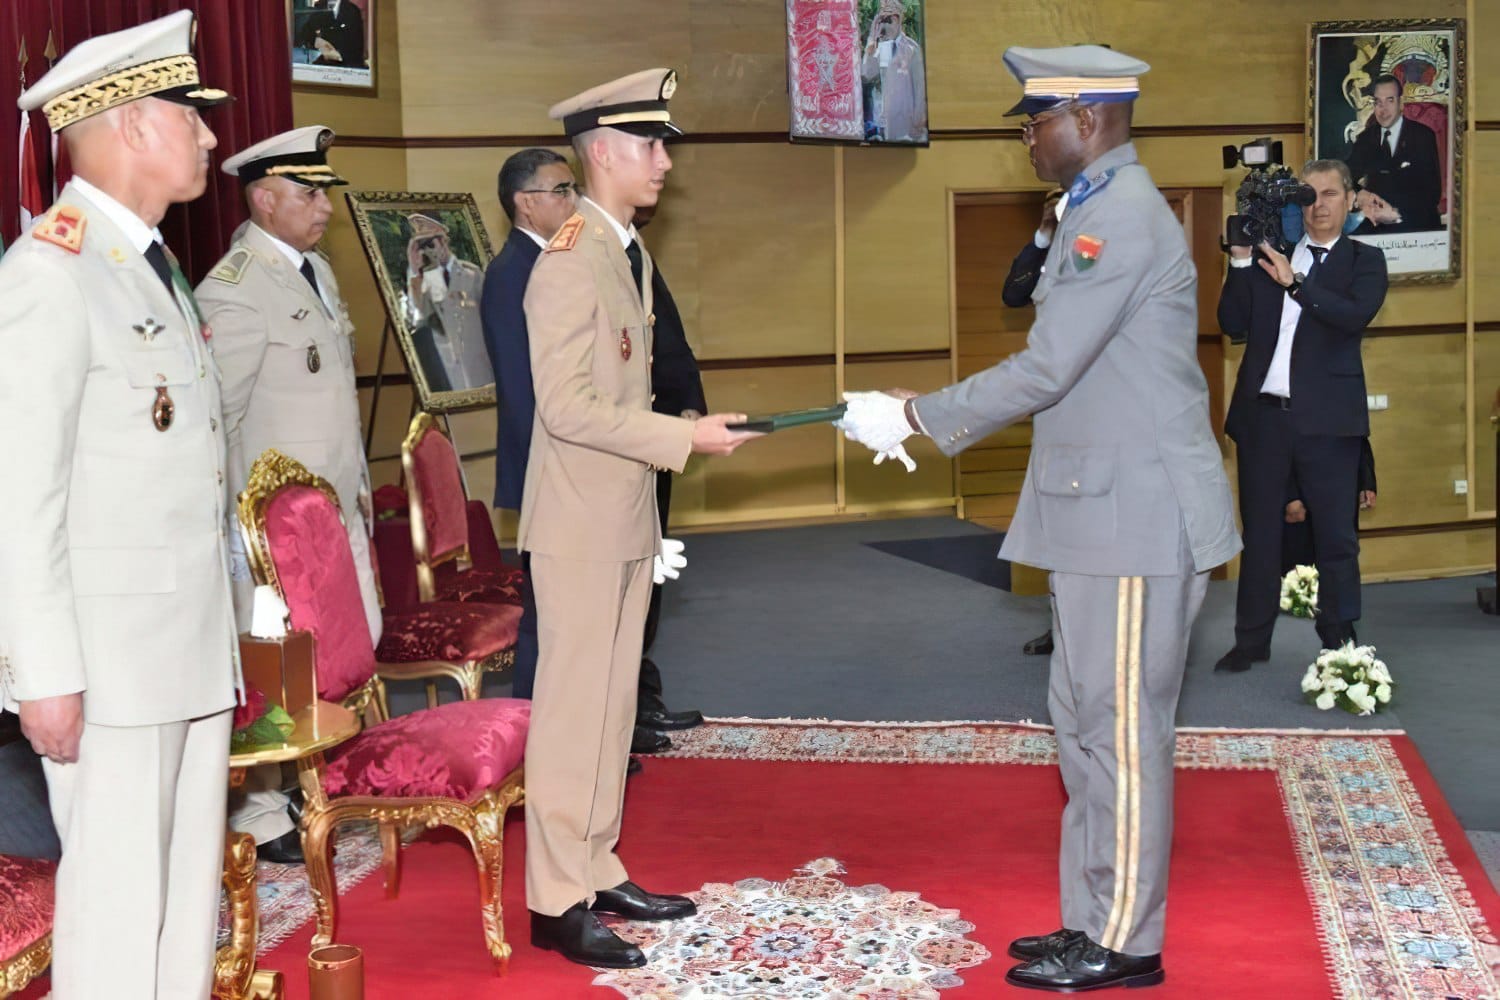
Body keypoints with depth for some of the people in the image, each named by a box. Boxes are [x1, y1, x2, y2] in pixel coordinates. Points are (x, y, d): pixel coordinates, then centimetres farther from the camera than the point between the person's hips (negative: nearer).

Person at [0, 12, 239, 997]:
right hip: (110, 648, -9)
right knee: (119, 898, -1)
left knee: (191, 886, 14)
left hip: (196, 643, 9)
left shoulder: (156, 264, 15)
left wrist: (224, 624, 15)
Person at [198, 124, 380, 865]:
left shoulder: (317, 270, 13)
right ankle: (261, 815, 13)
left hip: (337, 508, 9)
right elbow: (218, 421, -17)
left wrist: (359, 485, 19)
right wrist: (237, 522, -18)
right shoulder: (234, 291, -15)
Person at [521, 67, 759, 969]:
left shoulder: (631, 253, 13)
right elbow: (567, 406, -22)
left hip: (629, 519, 9)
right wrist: (687, 437, -21)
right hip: (581, 522, -9)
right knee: (573, 704, -3)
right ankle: (558, 901, 6)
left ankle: (598, 871, 23)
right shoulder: (569, 260, -17)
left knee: (613, 701, 13)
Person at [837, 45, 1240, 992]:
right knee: (1088, 727, 15)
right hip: (1102, 511, 10)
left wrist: (915, 416, -11)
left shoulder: (1122, 217, -17)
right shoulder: (1098, 211, 15)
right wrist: (926, 417, 14)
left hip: (1138, 514, -10)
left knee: (1123, 733, -1)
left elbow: (1046, 369, -21)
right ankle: (1093, 922, 25)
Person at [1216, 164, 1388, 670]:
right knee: (1259, 534, 9)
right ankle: (1252, 640, 18)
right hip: (1263, 414, 3)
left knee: (1336, 535, 3)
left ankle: (1340, 641, 13)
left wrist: (1294, 283, -21)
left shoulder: (1364, 260, 5)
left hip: (1327, 419, -2)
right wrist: (1241, 261, -6)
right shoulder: (1268, 254, 11)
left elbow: (1356, 315, -15)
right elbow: (1233, 323, 4)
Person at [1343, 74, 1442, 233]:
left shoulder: (1423, 136, 2)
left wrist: (1397, 214, -17)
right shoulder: (1364, 139, 12)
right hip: (1375, 225, 3)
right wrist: (1358, 196, -18)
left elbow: (1432, 192, -3)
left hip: (1416, 226, -3)